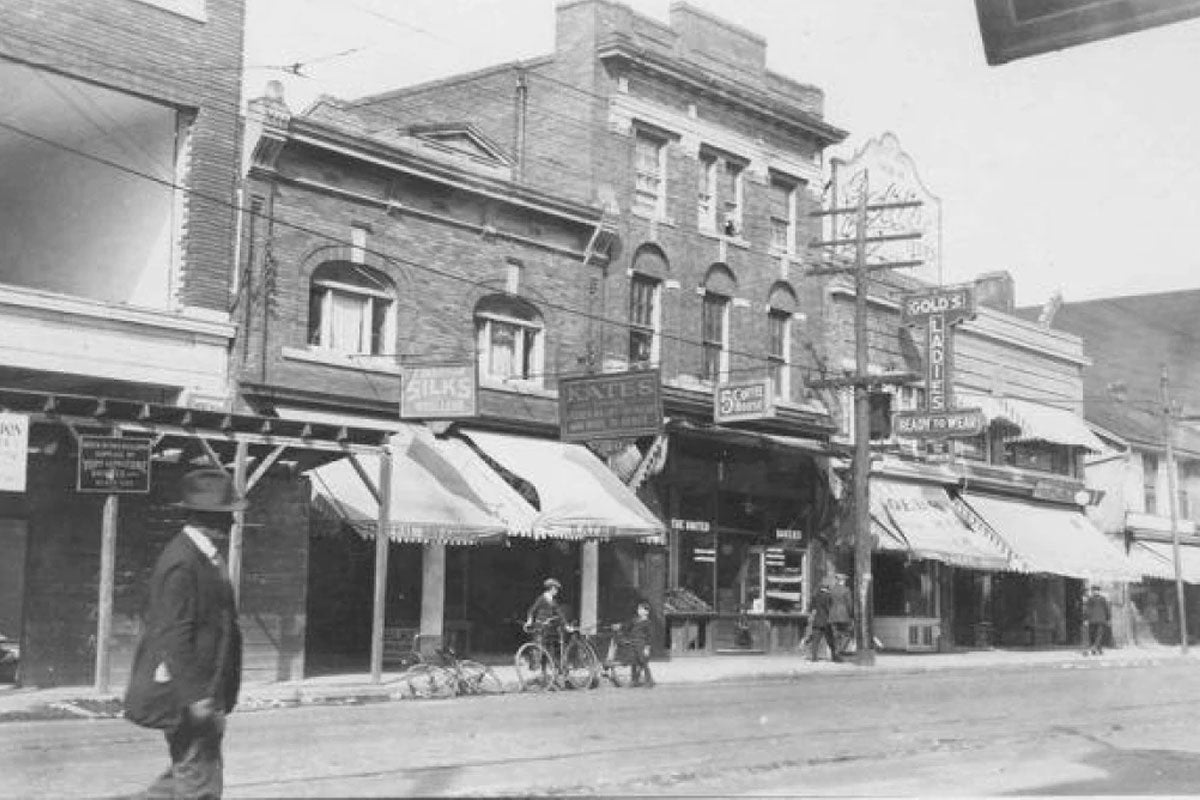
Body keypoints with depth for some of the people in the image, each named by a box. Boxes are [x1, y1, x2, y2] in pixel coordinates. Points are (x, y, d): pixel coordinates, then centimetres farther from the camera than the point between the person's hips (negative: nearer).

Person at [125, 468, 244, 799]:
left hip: (204, 691, 10)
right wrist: (195, 696, -23)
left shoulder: (206, 556, 11)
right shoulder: (182, 563, -20)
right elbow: (173, 637, -23)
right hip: (186, 696, -10)